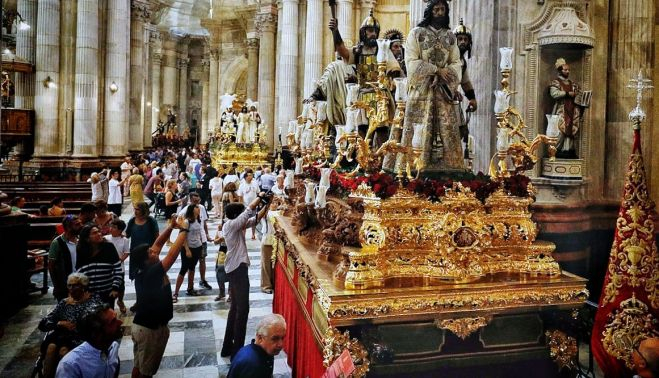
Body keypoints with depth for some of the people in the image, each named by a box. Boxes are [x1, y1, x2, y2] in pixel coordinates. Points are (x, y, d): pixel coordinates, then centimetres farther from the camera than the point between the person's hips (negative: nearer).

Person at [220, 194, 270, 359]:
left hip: (235, 268, 10)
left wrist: (266, 206, 4)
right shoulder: (232, 224, -14)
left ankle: (228, 347, 24)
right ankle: (237, 350, -2)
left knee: (235, 308, 16)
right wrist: (259, 196, -6)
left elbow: (254, 219, 14)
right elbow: (250, 209, -19)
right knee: (242, 309, -6)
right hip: (238, 268, -10)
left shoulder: (234, 225, 12)